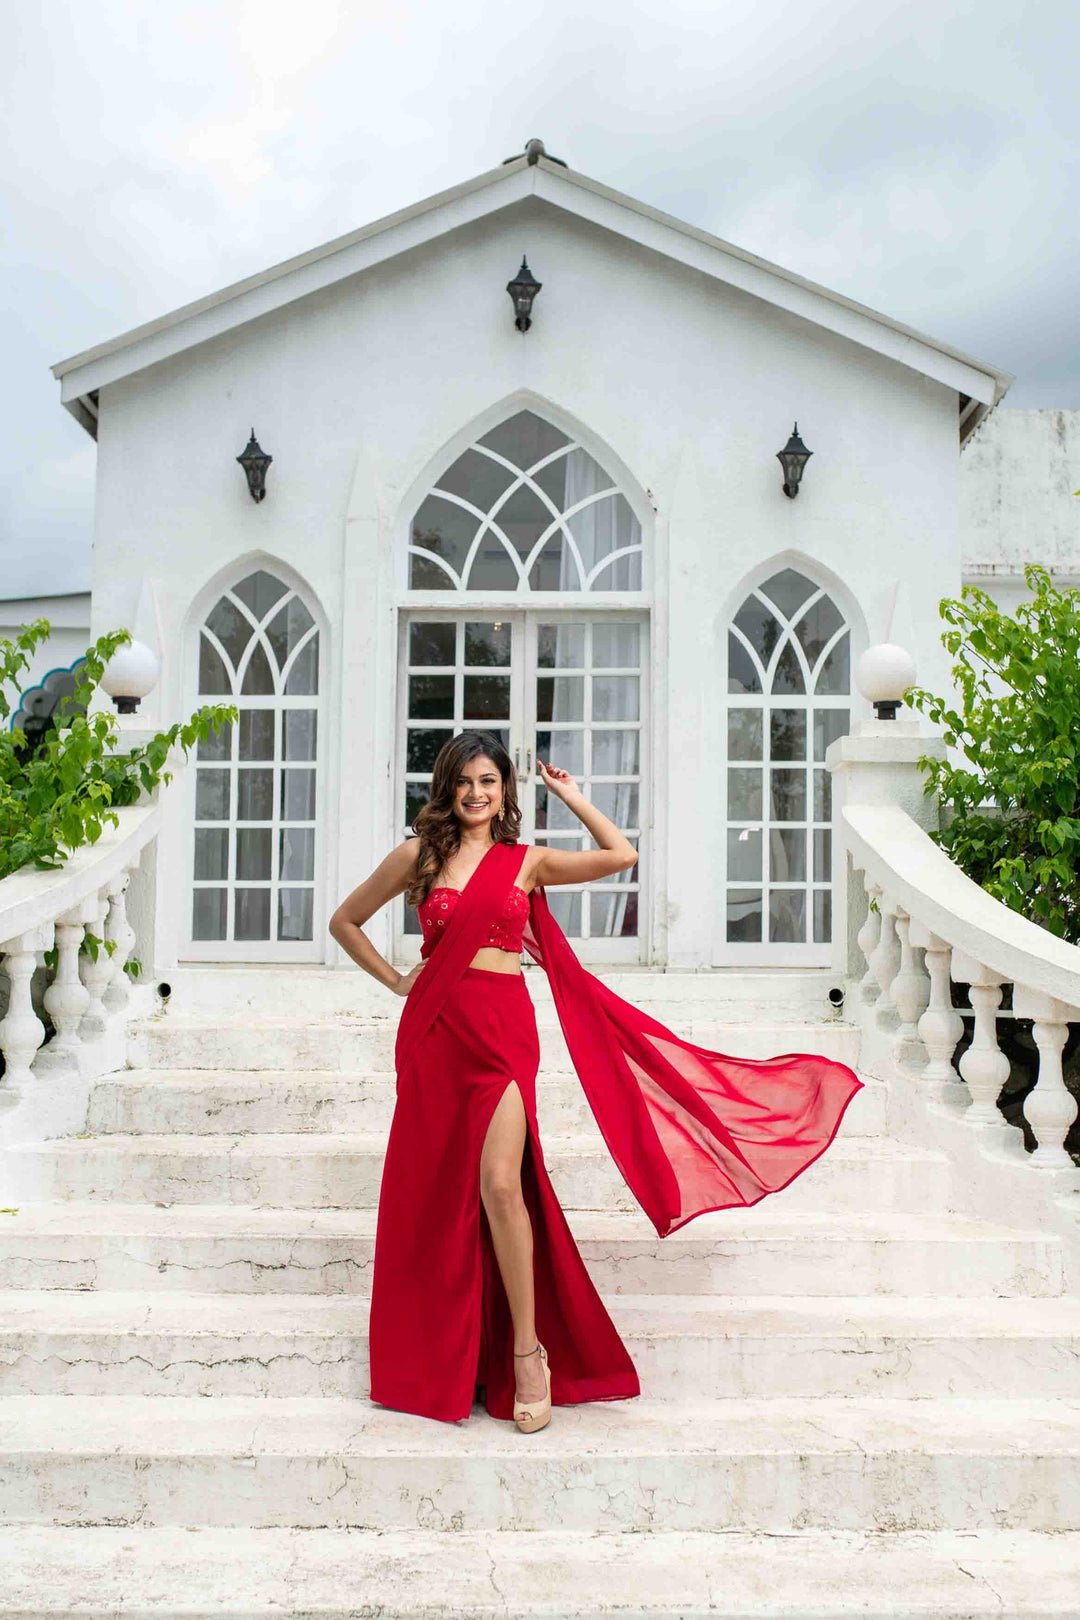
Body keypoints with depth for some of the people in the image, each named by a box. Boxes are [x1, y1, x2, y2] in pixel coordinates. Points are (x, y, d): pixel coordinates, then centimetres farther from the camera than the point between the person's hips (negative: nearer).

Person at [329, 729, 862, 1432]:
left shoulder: (528, 861, 9)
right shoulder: (417, 857, 8)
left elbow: (622, 855, 3)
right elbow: (346, 920, 17)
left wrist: (571, 796, 11)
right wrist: (395, 980, 9)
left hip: (504, 1030, -1)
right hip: (434, 1030, 1)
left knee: (500, 1184, -17)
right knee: (439, 1191, 5)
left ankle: (528, 1350, -4)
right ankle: (444, 1358, 19)